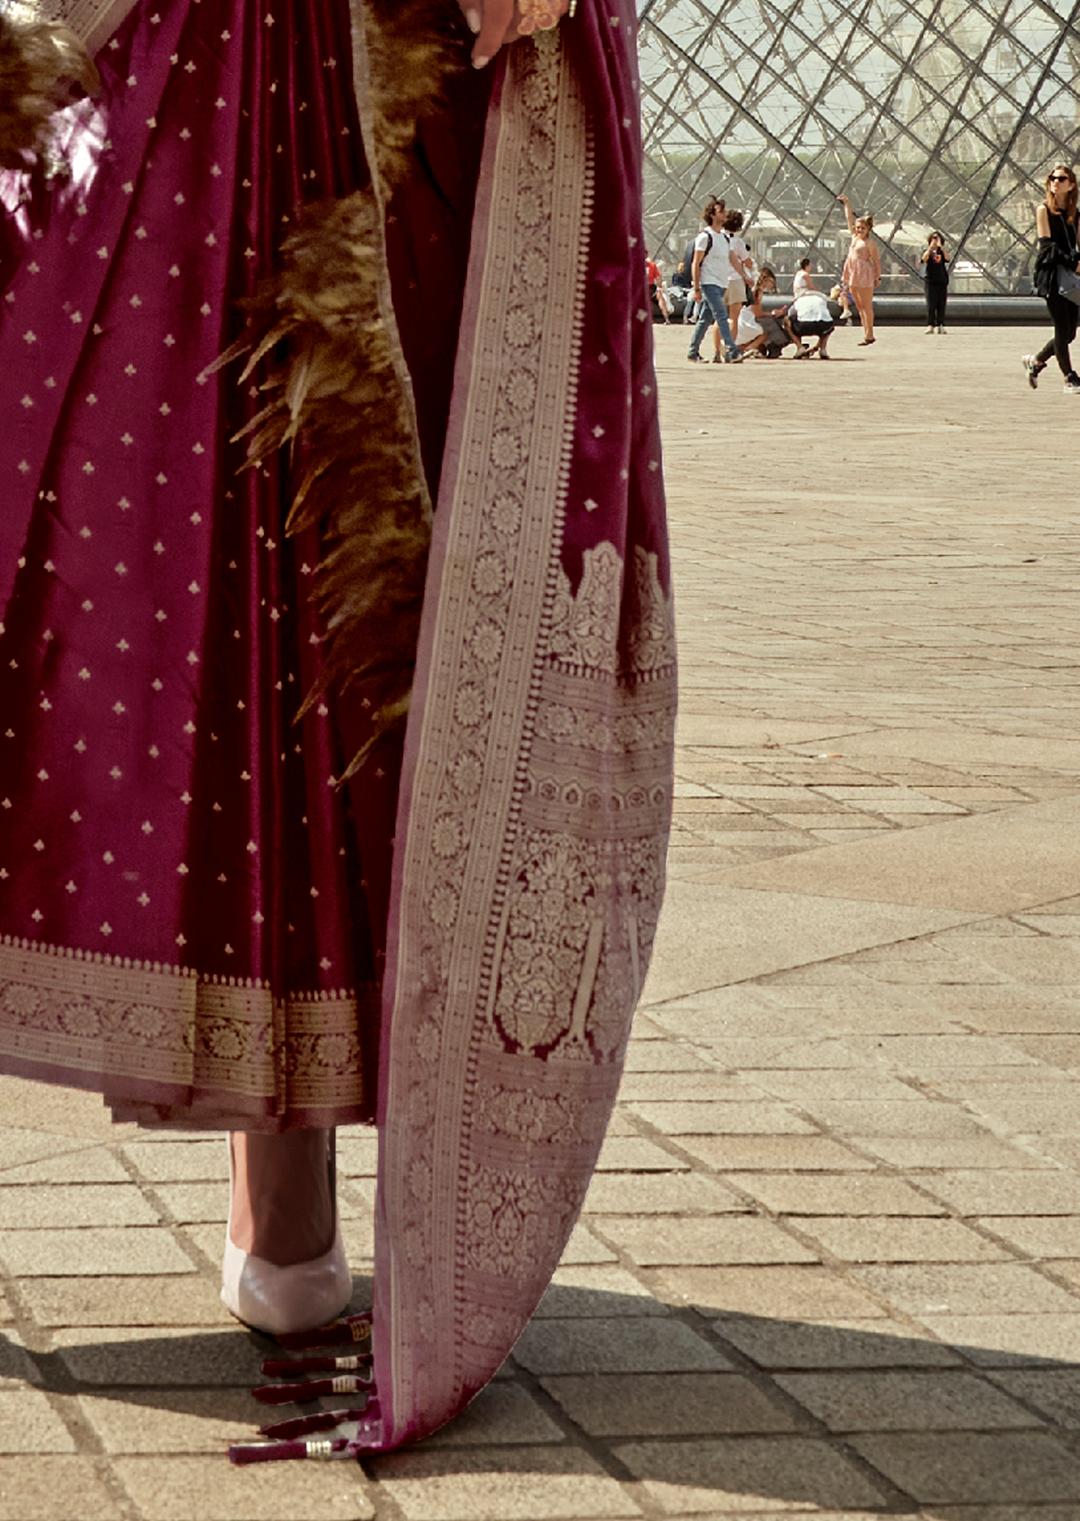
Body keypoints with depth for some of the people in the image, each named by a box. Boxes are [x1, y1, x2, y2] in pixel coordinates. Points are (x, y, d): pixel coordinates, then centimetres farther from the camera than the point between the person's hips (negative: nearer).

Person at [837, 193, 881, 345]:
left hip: (865, 275, -8)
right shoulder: (855, 237, 12)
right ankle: (866, 333, 13)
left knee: (866, 305, -6)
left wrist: (878, 277, -9)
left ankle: (869, 335, -5)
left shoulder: (870, 243, -8)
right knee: (859, 306, 9)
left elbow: (876, 261, -7)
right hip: (853, 275, 8)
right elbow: (849, 218, 20)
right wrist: (846, 202, 20)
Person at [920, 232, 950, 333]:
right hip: (931, 281, -3)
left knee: (941, 304, 1)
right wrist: (931, 247, -16)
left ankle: (940, 325, 3)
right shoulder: (927, 251, 6)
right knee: (931, 304, -7)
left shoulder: (941, 251, 12)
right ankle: (930, 325, -7)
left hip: (942, 280, 3)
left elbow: (947, 259, -7)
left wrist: (941, 247, -13)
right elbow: (924, 259, -14)